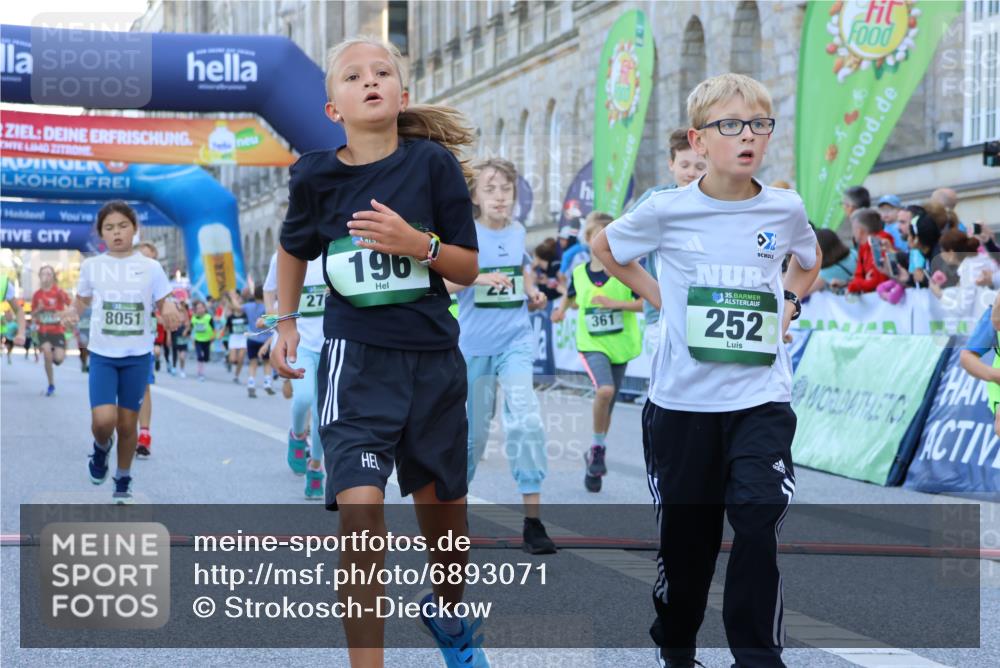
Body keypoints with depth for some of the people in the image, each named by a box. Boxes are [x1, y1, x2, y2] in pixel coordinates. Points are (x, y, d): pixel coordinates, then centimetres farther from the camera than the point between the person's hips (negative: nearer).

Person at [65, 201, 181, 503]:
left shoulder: (150, 268, -1)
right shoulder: (91, 266, 1)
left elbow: (164, 304, 5)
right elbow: (82, 299, 14)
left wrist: (170, 313, -19)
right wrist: (74, 314, -9)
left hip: (138, 356, 0)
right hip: (102, 355, 0)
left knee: (127, 424, 5)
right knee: (103, 420, -17)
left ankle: (123, 482, 25)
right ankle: (101, 447, 19)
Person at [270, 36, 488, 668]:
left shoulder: (433, 162, -6)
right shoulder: (316, 176, -3)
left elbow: (468, 268, -2)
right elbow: (295, 250, 19)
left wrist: (418, 243, -19)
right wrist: (286, 321, 12)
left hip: (433, 359, 1)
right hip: (356, 356, -1)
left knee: (444, 509, 14)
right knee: (361, 506, -19)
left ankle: (449, 611, 46)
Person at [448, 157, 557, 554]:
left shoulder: (518, 232, 6)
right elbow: (443, 282, -14)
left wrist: (533, 293, 7)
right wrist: (481, 277, -29)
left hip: (516, 340, 2)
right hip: (475, 344, -2)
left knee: (525, 420, -16)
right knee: (474, 428, 8)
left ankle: (532, 519, -14)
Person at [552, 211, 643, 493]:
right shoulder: (578, 273, 3)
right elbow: (571, 298, 24)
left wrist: (616, 303, -20)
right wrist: (562, 310, 4)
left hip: (620, 345, 1)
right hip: (592, 345, -1)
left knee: (606, 407, 9)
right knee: (604, 390, -28)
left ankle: (596, 458, 28)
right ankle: (598, 448, -9)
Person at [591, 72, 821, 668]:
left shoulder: (786, 210, -1)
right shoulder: (667, 211, -6)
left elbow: (809, 261, 23)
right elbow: (606, 248, 13)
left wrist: (788, 304, 6)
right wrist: (658, 298, 5)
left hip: (762, 398, 0)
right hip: (683, 397, 0)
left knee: (760, 521, -14)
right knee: (686, 532, 10)